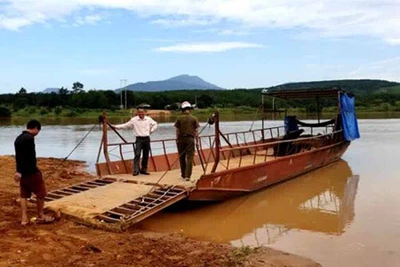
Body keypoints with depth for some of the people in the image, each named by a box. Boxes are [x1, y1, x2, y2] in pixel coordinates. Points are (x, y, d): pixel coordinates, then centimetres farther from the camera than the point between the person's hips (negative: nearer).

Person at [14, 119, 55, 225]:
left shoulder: (18, 138, 14)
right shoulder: (29, 138, -17)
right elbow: (24, 156, -24)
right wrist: (19, 171, -25)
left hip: (23, 172, 9)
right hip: (31, 171, -9)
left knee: (24, 195, 10)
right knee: (41, 193, 4)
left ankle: (24, 218, 11)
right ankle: (40, 216, 13)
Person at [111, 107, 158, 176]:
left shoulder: (148, 119, 5)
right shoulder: (134, 120, -4)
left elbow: (155, 124, 21)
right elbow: (125, 125, -3)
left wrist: (151, 130, 6)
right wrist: (116, 127, -11)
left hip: (147, 139, 3)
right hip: (139, 139, -3)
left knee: (146, 155, 7)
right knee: (137, 154, -13)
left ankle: (144, 169, 17)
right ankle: (136, 170, -13)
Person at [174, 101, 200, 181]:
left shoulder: (179, 118, -2)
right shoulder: (194, 118, -1)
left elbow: (177, 130, -1)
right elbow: (196, 131, -1)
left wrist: (177, 140, 8)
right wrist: (197, 141, 6)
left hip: (181, 139, 1)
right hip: (190, 139, -1)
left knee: (182, 157, 13)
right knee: (189, 157, 0)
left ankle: (183, 174, 23)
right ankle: (187, 175, -7)